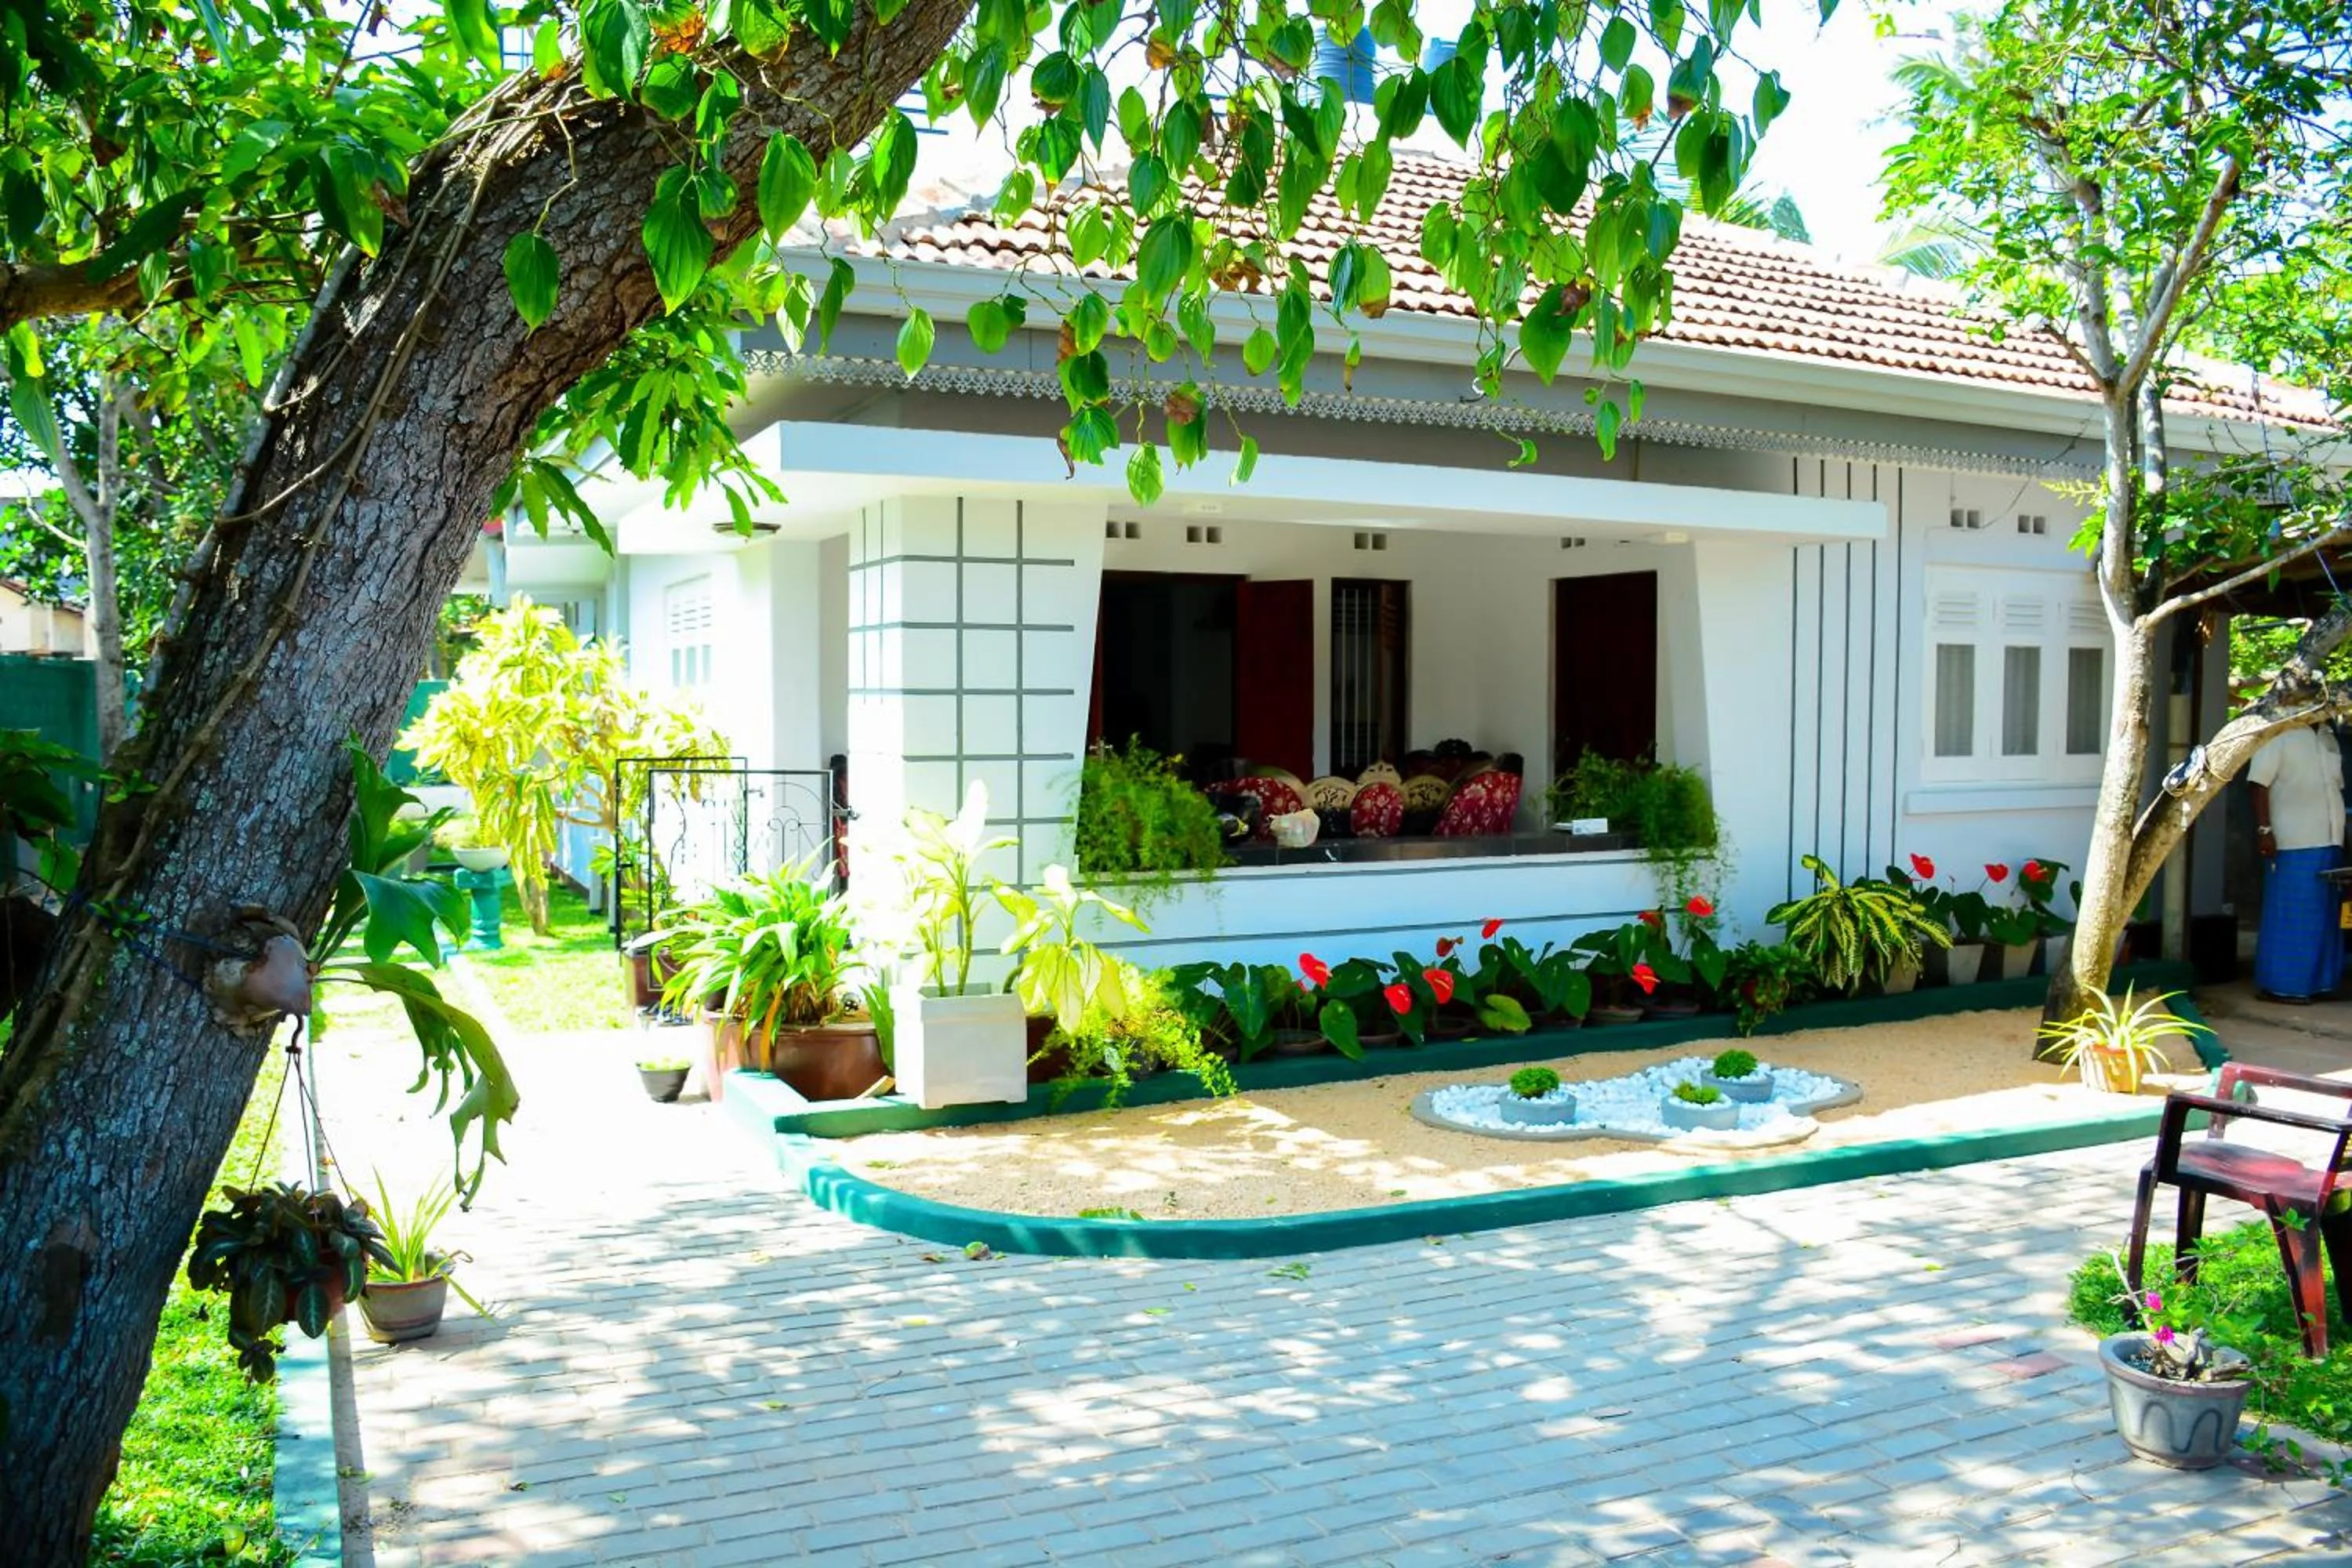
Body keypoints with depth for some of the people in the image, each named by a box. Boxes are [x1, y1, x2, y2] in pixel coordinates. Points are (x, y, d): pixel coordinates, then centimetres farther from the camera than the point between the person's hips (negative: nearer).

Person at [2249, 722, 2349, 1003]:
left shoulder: (2329, 739, 17)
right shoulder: (2279, 736, -6)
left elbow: (2338, 786, 21)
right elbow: (2260, 786, -11)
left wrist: (2340, 832, 16)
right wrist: (2264, 830, -19)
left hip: (2329, 842, 8)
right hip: (2294, 843, -8)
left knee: (2324, 915, 12)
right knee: (2291, 915, -5)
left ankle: (2315, 981, 21)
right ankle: (2280, 985, 2)